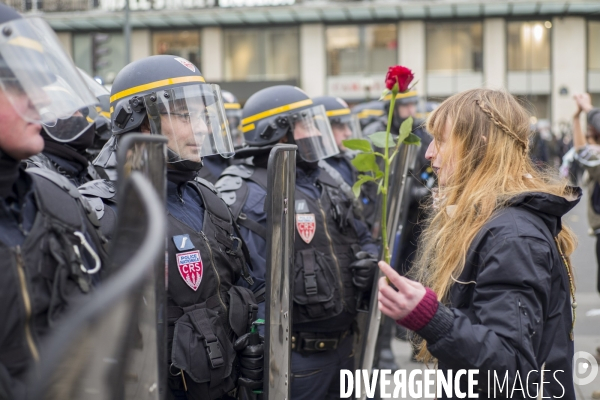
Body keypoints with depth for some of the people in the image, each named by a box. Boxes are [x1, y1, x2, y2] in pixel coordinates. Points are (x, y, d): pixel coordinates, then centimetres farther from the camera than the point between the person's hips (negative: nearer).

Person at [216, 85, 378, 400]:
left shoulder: (325, 183, 13)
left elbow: (361, 240, 23)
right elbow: (251, 288, -21)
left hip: (343, 346, 8)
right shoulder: (252, 198, -16)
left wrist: (369, 262, 1)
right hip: (296, 354, -8)